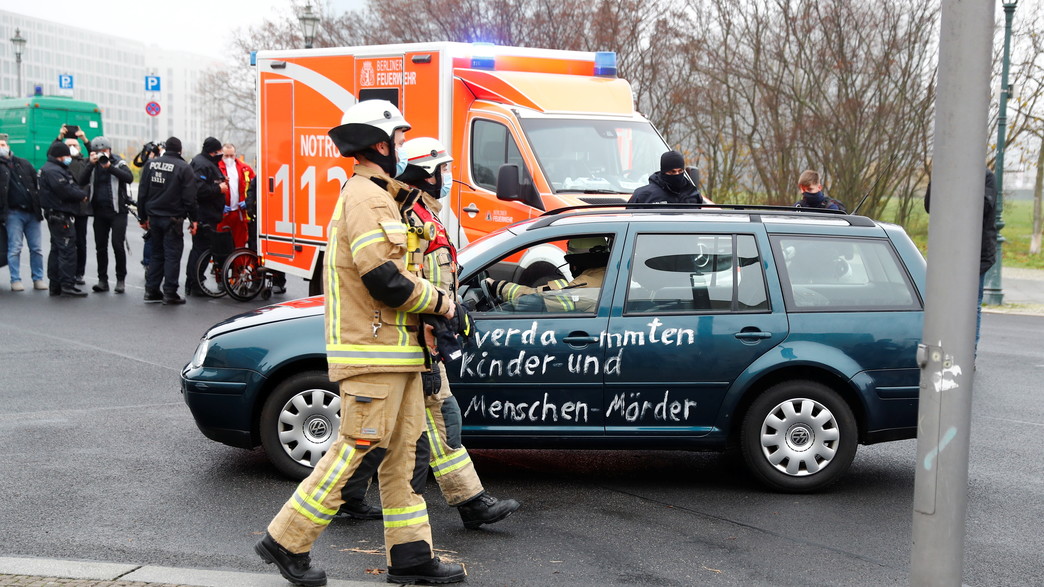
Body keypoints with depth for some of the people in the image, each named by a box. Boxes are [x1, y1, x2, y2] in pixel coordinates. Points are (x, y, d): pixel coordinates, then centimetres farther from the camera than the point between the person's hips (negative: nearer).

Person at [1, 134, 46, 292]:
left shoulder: (24, 164, 12)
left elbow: (37, 184, 12)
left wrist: (39, 205, 4)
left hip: (32, 212, 2)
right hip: (14, 213, -2)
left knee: (36, 248, 2)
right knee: (15, 248, -3)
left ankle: (38, 278, 9)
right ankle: (16, 280, 4)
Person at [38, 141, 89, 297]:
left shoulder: (57, 169, 20)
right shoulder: (53, 171, -15)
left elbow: (73, 185, 16)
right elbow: (65, 190, -22)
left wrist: (80, 192, -3)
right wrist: (82, 195, -8)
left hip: (56, 216, 12)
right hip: (61, 216, -12)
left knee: (57, 249, 14)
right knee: (68, 249, -10)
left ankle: (55, 285, 19)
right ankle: (67, 285, -10)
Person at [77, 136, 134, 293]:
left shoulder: (118, 163, 1)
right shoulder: (92, 165, 9)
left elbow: (129, 178, -17)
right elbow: (81, 181, -6)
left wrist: (109, 166, -22)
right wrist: (91, 164, -15)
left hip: (117, 210, -4)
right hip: (99, 211, 4)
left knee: (118, 245, -8)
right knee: (100, 246, 7)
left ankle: (121, 280, 2)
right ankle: (102, 280, 14)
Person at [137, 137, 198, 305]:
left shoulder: (151, 164, 7)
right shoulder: (184, 168, -8)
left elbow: (142, 192, 9)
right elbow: (189, 198, -10)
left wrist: (143, 217, 15)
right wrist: (193, 219, -1)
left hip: (153, 217, 5)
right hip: (172, 217, -5)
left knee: (156, 253, 14)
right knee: (172, 254, -1)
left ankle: (151, 291, 14)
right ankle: (170, 293, -2)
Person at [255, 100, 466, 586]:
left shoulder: (378, 197, 20)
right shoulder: (366, 197, -14)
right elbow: (382, 277, -23)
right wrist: (438, 301, -10)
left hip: (395, 349, 10)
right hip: (373, 351, -10)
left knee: (406, 452, 10)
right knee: (360, 451, -6)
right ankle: (286, 542, 5)